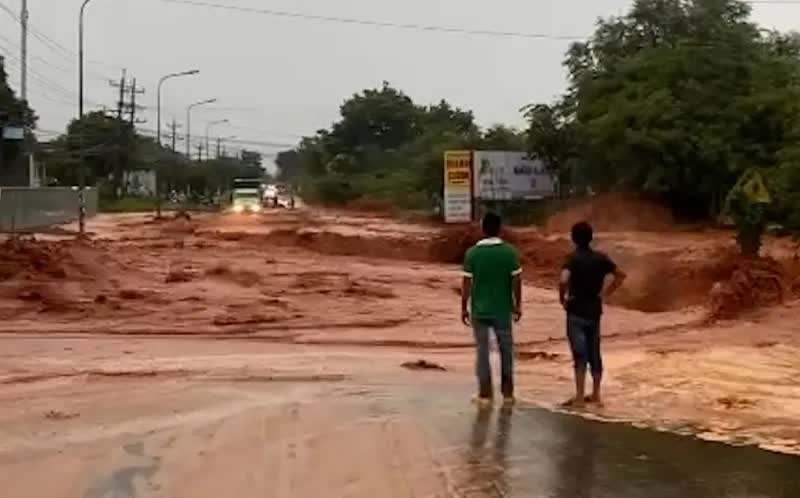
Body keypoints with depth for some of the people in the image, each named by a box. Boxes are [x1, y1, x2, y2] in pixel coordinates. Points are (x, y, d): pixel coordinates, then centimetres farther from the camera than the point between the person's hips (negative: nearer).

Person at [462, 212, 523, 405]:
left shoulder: (473, 253, -8)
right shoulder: (510, 251, -7)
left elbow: (466, 283, -6)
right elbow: (516, 281, -5)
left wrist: (464, 307, 4)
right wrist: (518, 305, 7)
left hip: (479, 310, 0)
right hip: (503, 310, 1)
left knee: (482, 350, 8)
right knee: (506, 349, 14)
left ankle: (485, 393, 9)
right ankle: (507, 392, 20)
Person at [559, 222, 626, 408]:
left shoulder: (573, 258, -12)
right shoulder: (601, 258, 4)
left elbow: (563, 280, -28)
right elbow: (620, 275, 11)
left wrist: (562, 298, -12)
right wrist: (605, 293, 11)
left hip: (577, 312, -5)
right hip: (594, 311, 5)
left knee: (580, 354, -5)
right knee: (594, 353, 13)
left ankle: (579, 397, -5)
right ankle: (596, 394, 20)